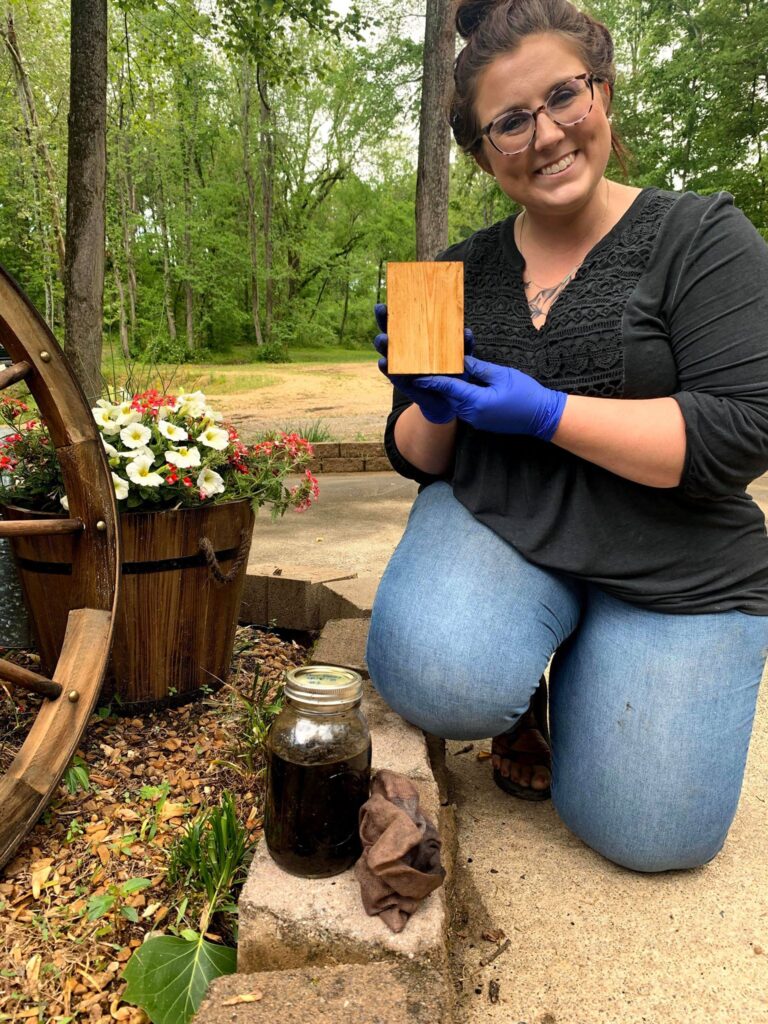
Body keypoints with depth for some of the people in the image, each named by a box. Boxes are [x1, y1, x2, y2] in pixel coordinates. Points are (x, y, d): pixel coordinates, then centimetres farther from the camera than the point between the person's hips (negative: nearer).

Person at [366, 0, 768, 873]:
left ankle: (572, 680, 27)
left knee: (644, 833, -3)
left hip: (673, 573, -1)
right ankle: (517, 698, 8)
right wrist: (433, 405, -15)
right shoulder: (458, 273, 4)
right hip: (494, 530, 2)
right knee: (436, 681, -29)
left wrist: (545, 411, -22)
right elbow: (418, 459, 8)